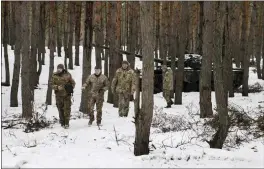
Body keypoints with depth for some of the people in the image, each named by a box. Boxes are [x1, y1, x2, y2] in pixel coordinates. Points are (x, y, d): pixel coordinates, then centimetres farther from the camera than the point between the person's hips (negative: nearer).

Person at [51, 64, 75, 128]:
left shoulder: (67, 75, 1)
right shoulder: (54, 76, 1)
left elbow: (73, 82, 9)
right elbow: (52, 85, 0)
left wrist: (71, 87, -9)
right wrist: (57, 87, -19)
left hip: (67, 94, -1)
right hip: (59, 95, 1)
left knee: (67, 108, -6)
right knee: (60, 109, 7)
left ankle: (67, 123, -2)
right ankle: (62, 122, 17)